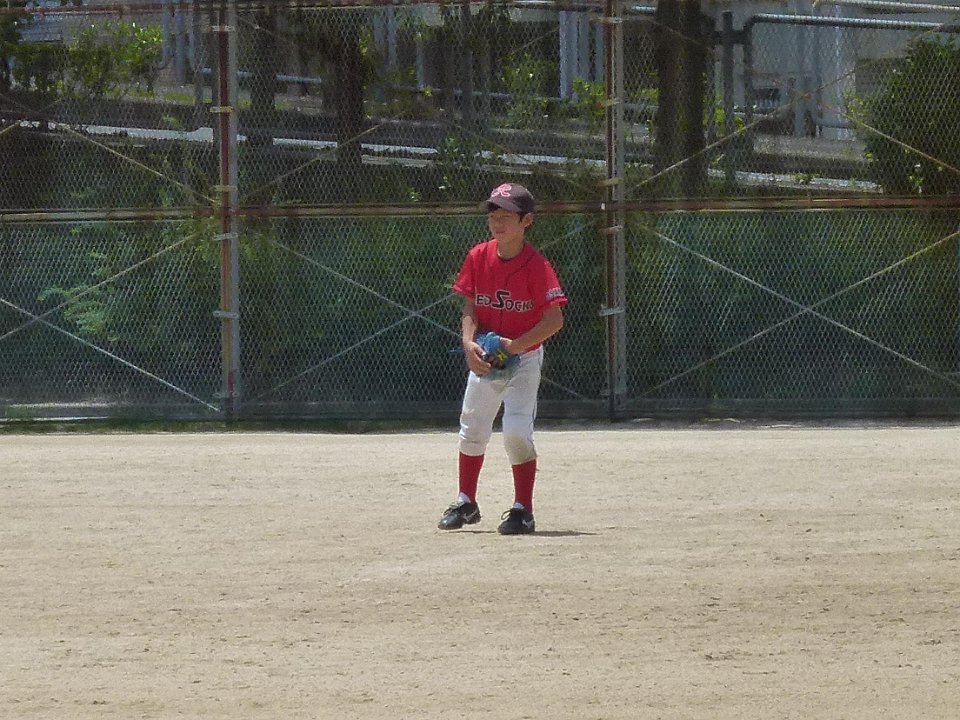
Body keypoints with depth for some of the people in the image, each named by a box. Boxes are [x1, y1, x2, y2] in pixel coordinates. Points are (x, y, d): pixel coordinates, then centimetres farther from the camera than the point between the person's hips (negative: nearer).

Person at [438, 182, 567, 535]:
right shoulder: (478, 257, -4)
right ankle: (466, 503, 26)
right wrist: (469, 343, -20)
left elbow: (554, 320, -20)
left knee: (517, 431, -15)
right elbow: (469, 308, -1)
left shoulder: (537, 265, -18)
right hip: (484, 358, 5)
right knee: (472, 428, 11)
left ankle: (523, 510, -5)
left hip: (524, 357, -5)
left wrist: (515, 345, -28)